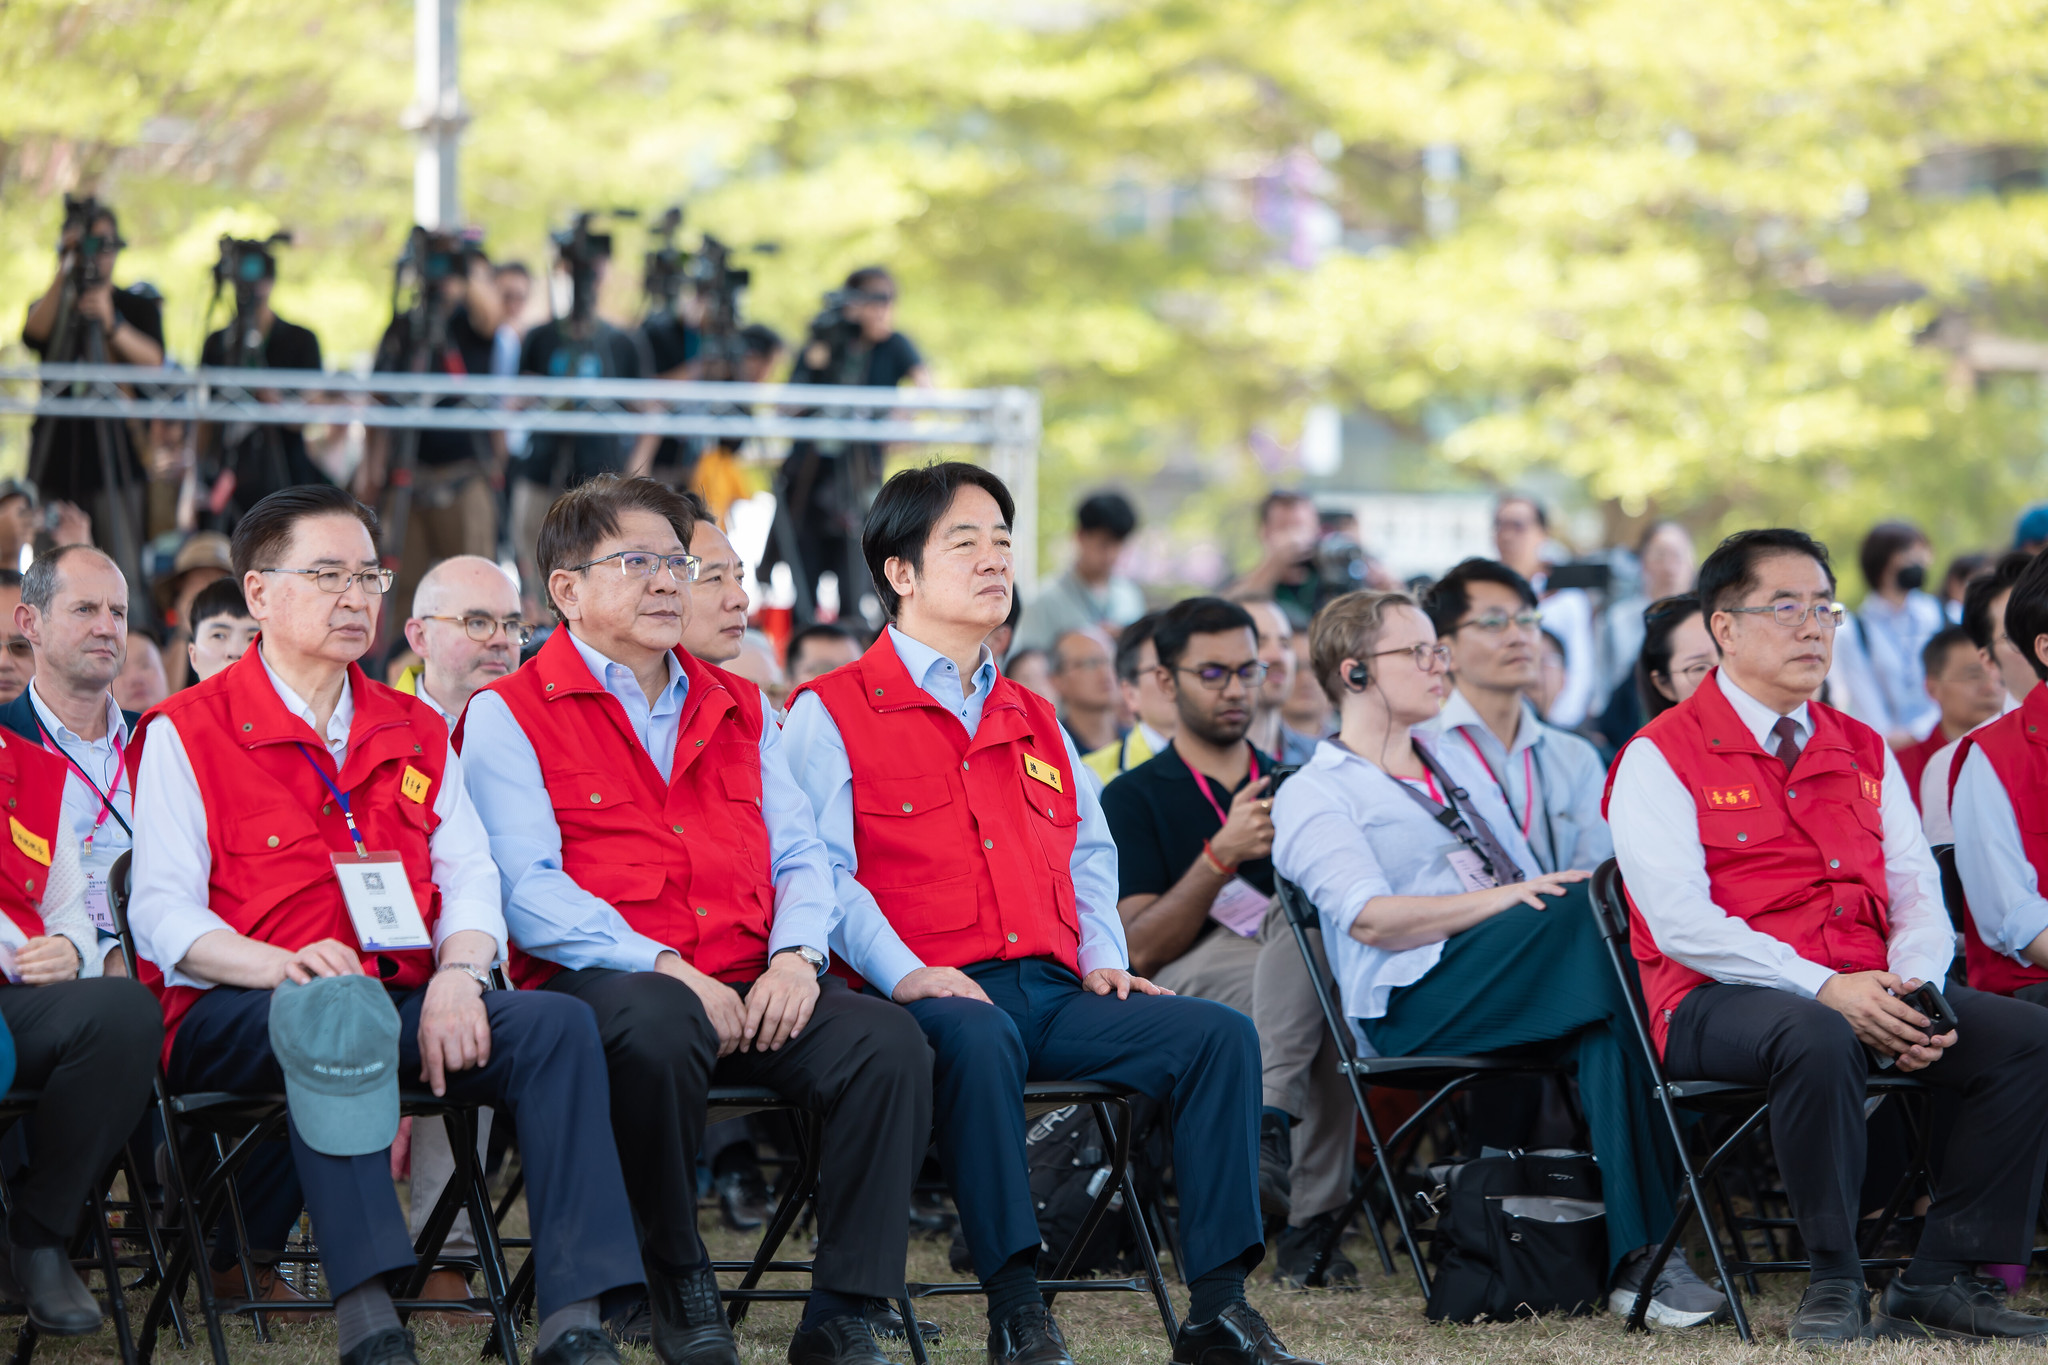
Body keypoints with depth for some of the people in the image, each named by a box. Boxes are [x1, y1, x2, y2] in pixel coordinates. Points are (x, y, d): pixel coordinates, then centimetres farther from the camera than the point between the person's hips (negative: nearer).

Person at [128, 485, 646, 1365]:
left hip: (407, 999, 5)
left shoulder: (417, 733, 22)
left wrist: (457, 974, -12)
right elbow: (163, 914, -5)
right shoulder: (187, 732, 5)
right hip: (237, 1017, -5)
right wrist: (283, 966, -25)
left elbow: (471, 879, 12)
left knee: (558, 1022, -21)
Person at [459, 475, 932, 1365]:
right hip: (600, 983, -5)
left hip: (752, 992, 5)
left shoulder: (738, 709, 24)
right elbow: (530, 890, -7)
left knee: (888, 1041, -23)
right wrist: (664, 967, -17)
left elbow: (800, 855, 18)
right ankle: (680, 1287, -18)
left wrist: (796, 955, -5)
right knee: (656, 1026, -40)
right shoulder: (508, 715, 5)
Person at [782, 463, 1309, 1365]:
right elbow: (821, 870, -7)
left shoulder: (1034, 723, 28)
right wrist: (903, 971, -21)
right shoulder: (831, 714, 5)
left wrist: (1103, 958, 11)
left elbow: (1090, 852, 30)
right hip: (945, 994, -6)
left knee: (1220, 1034, -15)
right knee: (975, 1038, -41)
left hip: (1053, 988, 6)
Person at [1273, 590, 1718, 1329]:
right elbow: (1370, 920, -10)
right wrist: (1506, 897, -18)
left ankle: (1635, 1258, -37)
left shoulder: (1458, 764, 32)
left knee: (1606, 1026, -31)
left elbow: (1545, 904, 26)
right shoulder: (1313, 797, 9)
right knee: (1595, 902, -31)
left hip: (1524, 983, 6)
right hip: (1416, 1001, -6)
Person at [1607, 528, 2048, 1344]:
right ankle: (1833, 1283, -23)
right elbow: (1681, 921, -13)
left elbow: (1918, 898, 12)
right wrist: (1824, 989, -23)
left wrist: (1915, 992, -12)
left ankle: (1941, 1283, -12)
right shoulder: (1660, 758, -1)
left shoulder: (1864, 753, 19)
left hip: (1869, 992, 6)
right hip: (1721, 1000, -6)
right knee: (1817, 1040, -39)